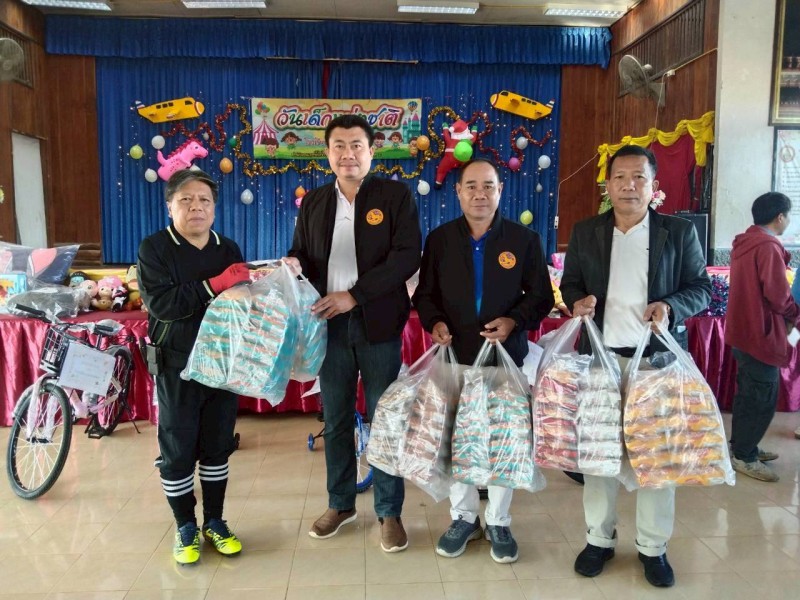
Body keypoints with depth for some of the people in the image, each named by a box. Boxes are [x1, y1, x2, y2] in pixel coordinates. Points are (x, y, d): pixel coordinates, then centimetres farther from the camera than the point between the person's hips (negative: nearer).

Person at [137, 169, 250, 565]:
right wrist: (215, 285, -22)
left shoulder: (229, 249, 7)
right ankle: (186, 528, 24)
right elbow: (161, 304, -19)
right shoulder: (153, 248, -5)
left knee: (218, 447, 12)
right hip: (177, 367, -3)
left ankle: (214, 522, 27)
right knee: (177, 451, 6)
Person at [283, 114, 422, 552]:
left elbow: (407, 256, -12)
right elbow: (302, 253, 17)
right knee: (335, 420, 13)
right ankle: (340, 503, 31)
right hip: (329, 323, 4)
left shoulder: (395, 195, -2)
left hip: (377, 323, -3)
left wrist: (355, 295, -19)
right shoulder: (313, 202, 11)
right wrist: (294, 264, -9)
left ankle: (389, 512, 20)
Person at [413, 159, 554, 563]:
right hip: (456, 354, 2)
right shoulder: (439, 239, 4)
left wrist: (514, 321, -15)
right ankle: (463, 517, 28)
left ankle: (499, 522, 25)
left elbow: (542, 297, 2)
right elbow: (425, 294, 8)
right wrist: (434, 322, -12)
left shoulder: (525, 240, 0)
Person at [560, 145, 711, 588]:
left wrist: (671, 306, -15)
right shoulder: (584, 233, 8)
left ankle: (653, 547, 23)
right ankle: (599, 539, 24)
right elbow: (569, 283, 12)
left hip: (658, 359, -1)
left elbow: (702, 288, 5)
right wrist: (577, 301, -10)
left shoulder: (680, 232, 3)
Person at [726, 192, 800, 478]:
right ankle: (743, 457, 8)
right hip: (760, 332, -9)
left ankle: (742, 445, 30)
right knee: (762, 398, 0)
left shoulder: (744, 242, 9)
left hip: (743, 329, 10)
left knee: (748, 393, 19)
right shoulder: (769, 246, -19)